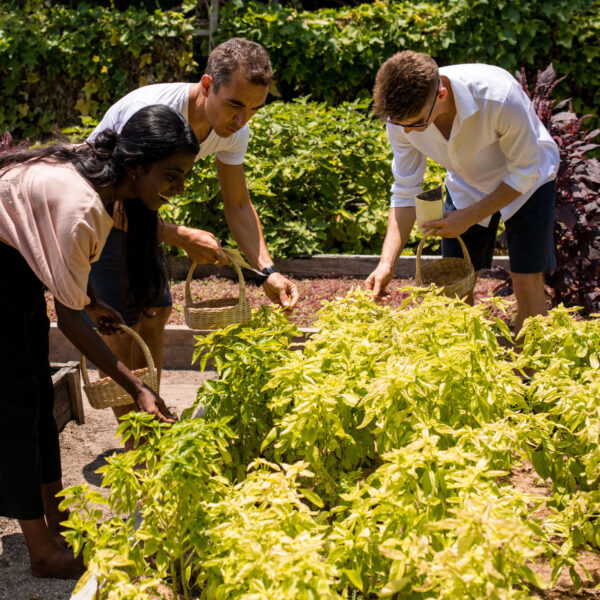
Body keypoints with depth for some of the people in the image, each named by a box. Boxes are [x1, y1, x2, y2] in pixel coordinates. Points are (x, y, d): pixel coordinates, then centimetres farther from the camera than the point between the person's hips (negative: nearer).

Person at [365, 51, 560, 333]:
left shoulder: (499, 96, -39)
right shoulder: (402, 113, -25)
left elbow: (525, 172, -24)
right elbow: (405, 192, -15)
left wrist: (469, 217, -29)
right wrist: (387, 262, -25)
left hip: (526, 183, -3)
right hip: (466, 186, 3)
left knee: (527, 283, -9)